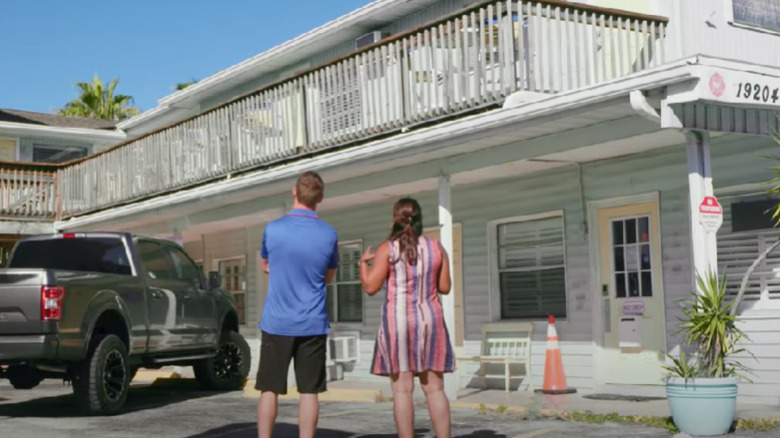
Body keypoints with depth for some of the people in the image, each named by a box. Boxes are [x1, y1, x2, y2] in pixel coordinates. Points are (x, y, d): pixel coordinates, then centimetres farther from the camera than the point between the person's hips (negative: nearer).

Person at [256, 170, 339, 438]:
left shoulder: (273, 230, -6)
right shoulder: (329, 235, -4)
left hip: (276, 323, 0)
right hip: (313, 325, 1)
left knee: (269, 390, 8)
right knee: (309, 391, 5)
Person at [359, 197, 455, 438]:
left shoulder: (387, 249, -6)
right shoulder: (437, 248, 4)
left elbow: (370, 287, -7)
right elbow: (445, 287, 8)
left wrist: (363, 262, 10)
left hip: (397, 321, -3)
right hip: (429, 320, 3)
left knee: (402, 390, -1)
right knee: (435, 389, 7)